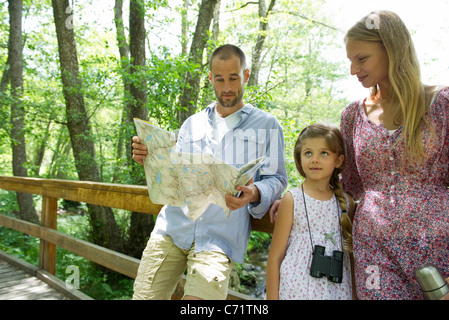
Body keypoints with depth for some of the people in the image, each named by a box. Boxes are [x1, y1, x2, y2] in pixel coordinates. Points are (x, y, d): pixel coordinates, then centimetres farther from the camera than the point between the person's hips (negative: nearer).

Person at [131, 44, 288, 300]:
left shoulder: (266, 125, 9)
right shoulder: (192, 124, 18)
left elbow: (276, 179, 5)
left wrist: (254, 194, -17)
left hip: (219, 237, -3)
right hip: (173, 227, 3)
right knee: (145, 295, -4)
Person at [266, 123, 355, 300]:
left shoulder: (344, 202, 3)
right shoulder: (292, 199, -8)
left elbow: (350, 251, 12)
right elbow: (275, 257, -6)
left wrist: (355, 295, 9)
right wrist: (272, 297, -6)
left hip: (337, 291, 3)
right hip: (297, 290, -3)